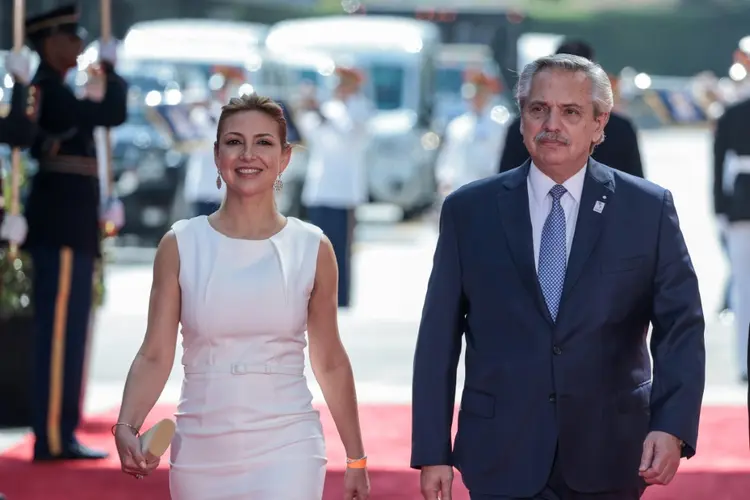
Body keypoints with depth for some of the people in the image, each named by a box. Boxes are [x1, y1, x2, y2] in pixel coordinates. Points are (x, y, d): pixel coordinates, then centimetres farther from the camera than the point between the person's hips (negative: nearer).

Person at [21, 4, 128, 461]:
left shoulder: (50, 91, 18)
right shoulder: (49, 91, -13)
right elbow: (114, 114, -19)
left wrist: (100, 208, 19)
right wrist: (111, 69, -3)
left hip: (66, 230, 10)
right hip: (64, 232, -10)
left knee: (66, 333, 11)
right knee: (60, 331, -9)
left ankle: (59, 434, 14)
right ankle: (53, 437, -9)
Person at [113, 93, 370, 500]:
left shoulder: (312, 249, 2)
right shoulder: (180, 246, 2)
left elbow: (331, 363, 10)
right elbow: (155, 355, 0)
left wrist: (356, 459, 12)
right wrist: (126, 428, -17)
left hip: (286, 451, -1)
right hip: (201, 454, 2)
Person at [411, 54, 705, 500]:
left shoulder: (648, 209, 2)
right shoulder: (469, 211, 4)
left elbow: (681, 326, -2)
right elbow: (439, 338, 4)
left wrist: (672, 428, -18)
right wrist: (433, 452, -2)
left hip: (608, 459, 0)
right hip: (505, 462, 0)